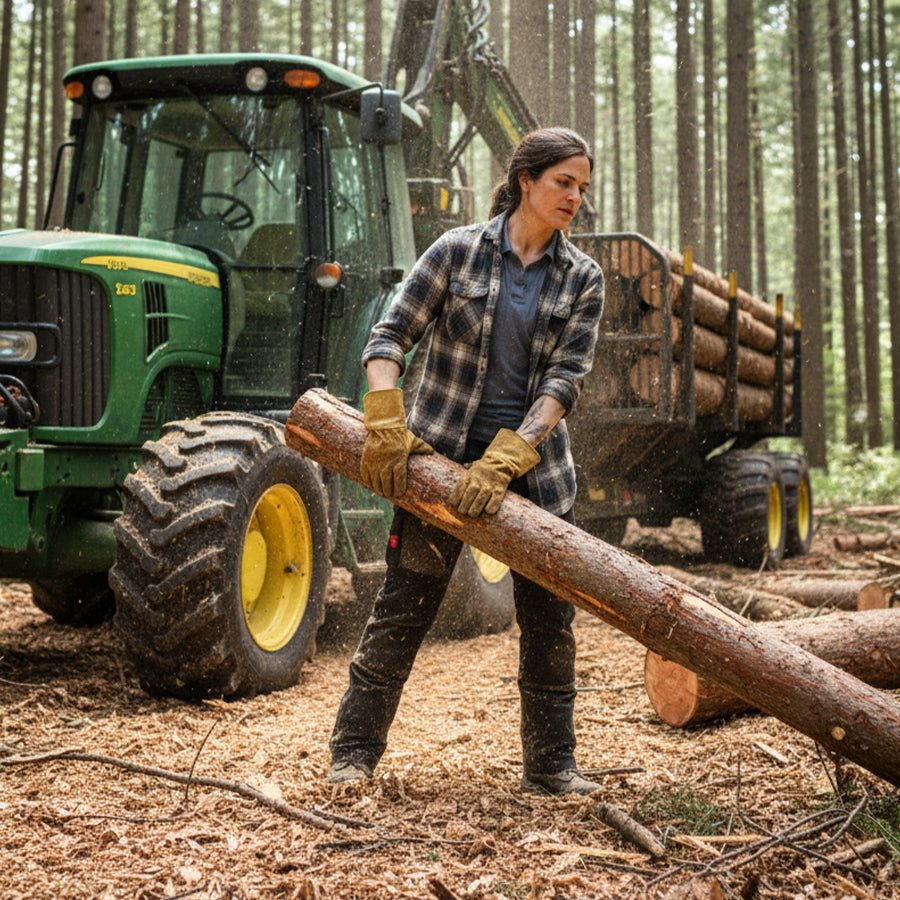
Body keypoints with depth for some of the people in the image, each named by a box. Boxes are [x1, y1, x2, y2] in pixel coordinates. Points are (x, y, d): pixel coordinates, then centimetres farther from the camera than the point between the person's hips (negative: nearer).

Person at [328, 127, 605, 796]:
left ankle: (552, 766, 20)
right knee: (402, 609, 2)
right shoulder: (459, 251, -3)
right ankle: (354, 752, 16)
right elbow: (392, 335, -4)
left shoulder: (582, 278, 3)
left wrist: (506, 458, -19)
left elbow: (565, 378, -7)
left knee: (549, 619, 6)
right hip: (442, 456, -2)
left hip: (534, 462, 3)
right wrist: (386, 424, -18)